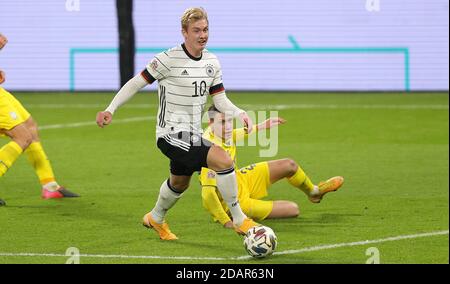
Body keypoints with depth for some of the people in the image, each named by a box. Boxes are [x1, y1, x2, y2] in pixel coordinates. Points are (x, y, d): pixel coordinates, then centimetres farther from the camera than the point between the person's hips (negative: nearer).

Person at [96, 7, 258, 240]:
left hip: (193, 136, 9)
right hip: (171, 135, -8)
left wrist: (239, 113, -14)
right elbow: (136, 83, -10)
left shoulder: (212, 62, 5)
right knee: (223, 160, -24)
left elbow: (220, 99, 5)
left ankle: (156, 219, 57)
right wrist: (110, 110, -16)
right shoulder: (169, 59, -17)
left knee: (179, 183, 29)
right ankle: (239, 220, -11)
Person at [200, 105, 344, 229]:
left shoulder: (222, 132, -12)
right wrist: (226, 221, -40)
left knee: (289, 165, 13)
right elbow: (208, 194, -41)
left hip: (239, 179, 9)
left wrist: (261, 126, 26)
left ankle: (314, 192, 44)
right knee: (293, 209, -5)